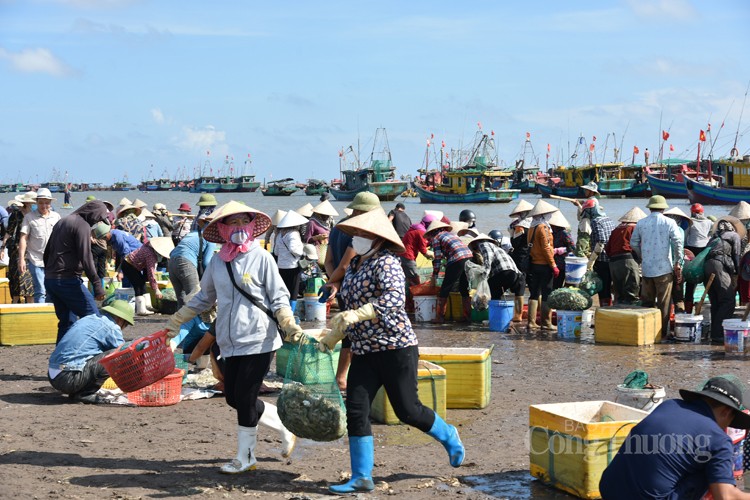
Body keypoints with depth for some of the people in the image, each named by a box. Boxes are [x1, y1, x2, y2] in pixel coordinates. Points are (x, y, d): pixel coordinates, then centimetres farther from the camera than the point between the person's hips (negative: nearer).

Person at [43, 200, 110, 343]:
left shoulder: (61, 222, 18)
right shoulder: (83, 225, -10)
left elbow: (47, 252, 23)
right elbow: (86, 258, -18)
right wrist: (97, 285, -18)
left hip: (49, 279, 9)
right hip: (67, 280, -9)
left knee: (66, 321, 13)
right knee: (92, 316, -5)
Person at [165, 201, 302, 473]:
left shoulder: (262, 258, -5)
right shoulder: (217, 261, 8)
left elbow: (279, 298, -4)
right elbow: (204, 298, 21)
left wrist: (290, 326, -18)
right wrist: (176, 320, 20)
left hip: (258, 340, -6)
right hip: (230, 343, 6)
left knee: (244, 398, -4)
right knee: (233, 397, 7)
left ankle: (245, 457, 13)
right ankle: (285, 426, 26)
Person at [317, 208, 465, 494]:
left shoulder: (385, 262, -11)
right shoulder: (354, 266, 14)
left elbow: (395, 297, -30)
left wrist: (357, 314, -40)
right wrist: (330, 339, 23)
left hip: (396, 346, -7)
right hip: (364, 352, 7)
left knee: (407, 411, 0)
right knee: (355, 411, -3)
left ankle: (449, 437, 29)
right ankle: (362, 478, 5)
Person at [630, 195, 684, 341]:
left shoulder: (641, 223, 4)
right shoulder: (669, 223, -5)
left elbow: (633, 243, 9)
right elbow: (678, 242, -10)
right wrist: (678, 262, -1)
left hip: (646, 268, 3)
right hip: (664, 268, -3)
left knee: (647, 301, 11)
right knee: (663, 302, 3)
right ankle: (662, 331, 5)